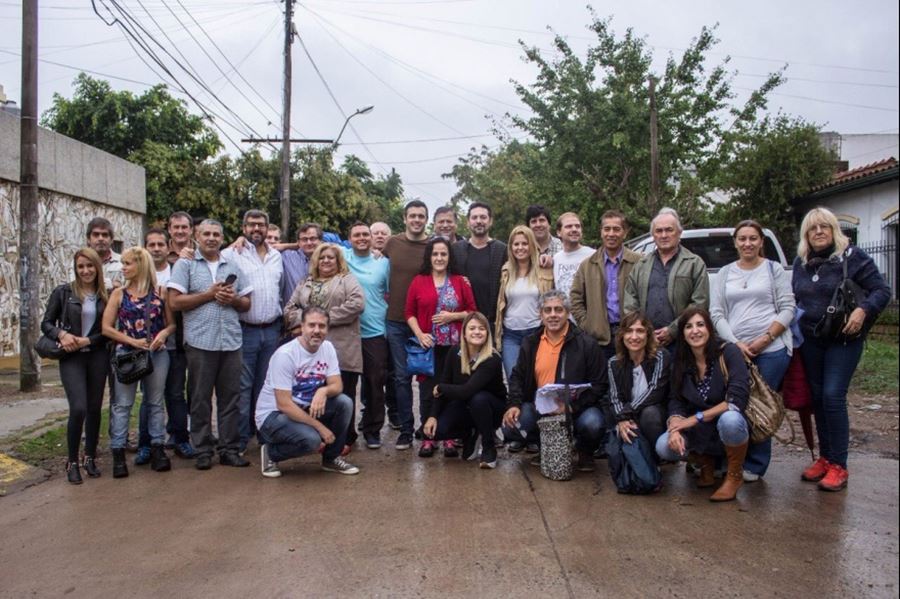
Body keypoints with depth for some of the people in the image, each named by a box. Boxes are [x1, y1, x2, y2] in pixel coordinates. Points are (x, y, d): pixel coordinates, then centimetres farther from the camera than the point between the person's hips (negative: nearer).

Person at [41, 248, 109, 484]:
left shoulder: (106, 295, 4)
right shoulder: (63, 292, -1)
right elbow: (46, 323, 2)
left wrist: (87, 340, -10)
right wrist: (61, 334, -16)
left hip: (98, 356, 2)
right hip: (71, 358, -2)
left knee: (94, 409, 7)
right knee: (78, 408, -13)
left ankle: (90, 458, 23)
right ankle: (72, 462, 5)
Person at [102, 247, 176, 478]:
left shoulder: (159, 292, 3)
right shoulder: (119, 293, 3)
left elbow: (172, 323, 7)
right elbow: (107, 328, -1)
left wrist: (164, 333, -14)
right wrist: (133, 341, -11)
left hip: (157, 353, 1)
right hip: (126, 354, 0)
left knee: (156, 402, 8)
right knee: (122, 404, 1)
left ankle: (157, 449, 17)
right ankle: (118, 453, 6)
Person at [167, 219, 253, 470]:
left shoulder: (233, 267, 17)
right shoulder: (185, 265, 5)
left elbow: (247, 304, 17)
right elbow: (175, 301, -4)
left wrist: (233, 299, -4)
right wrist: (210, 294, -8)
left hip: (231, 341, 3)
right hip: (200, 341, -3)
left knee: (230, 397, 5)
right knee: (200, 399, 3)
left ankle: (229, 449, 13)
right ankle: (202, 450, 13)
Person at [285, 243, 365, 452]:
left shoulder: (347, 280, 5)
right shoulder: (306, 284, 21)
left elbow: (357, 303, -11)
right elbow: (290, 308, 16)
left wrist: (327, 317, -11)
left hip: (342, 351, -4)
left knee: (343, 394, 1)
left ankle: (345, 439, 12)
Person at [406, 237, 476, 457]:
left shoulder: (460, 281, 7)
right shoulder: (418, 281, 5)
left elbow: (472, 311, 6)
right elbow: (409, 312, 4)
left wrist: (452, 316, -9)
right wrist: (419, 334, -10)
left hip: (454, 346, 1)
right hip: (428, 345, 0)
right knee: (427, 391, 2)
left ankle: (449, 438, 13)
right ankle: (427, 437, 12)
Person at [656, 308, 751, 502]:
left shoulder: (729, 352, -14)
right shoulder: (680, 362, 1)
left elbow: (738, 400, -23)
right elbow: (676, 402, -4)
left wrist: (695, 418, -22)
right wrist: (675, 428, -25)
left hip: (729, 427, -4)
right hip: (700, 435, 4)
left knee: (729, 419, -38)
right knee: (664, 446, -22)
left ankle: (735, 475, -8)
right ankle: (706, 462, 11)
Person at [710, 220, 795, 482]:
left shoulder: (774, 270, 6)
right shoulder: (725, 273, 11)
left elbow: (787, 308, 1)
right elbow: (716, 313, 6)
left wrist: (765, 339, -11)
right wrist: (736, 343, -7)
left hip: (771, 350, -2)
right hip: (734, 349, 2)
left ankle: (754, 466, 10)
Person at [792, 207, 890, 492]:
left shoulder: (852, 257, -5)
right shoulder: (801, 263, 9)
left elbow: (882, 290, -6)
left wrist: (863, 310, -23)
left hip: (843, 339, -5)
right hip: (810, 340, 5)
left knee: (833, 397, -12)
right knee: (818, 398, 8)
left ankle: (838, 466, -5)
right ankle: (824, 458, 19)